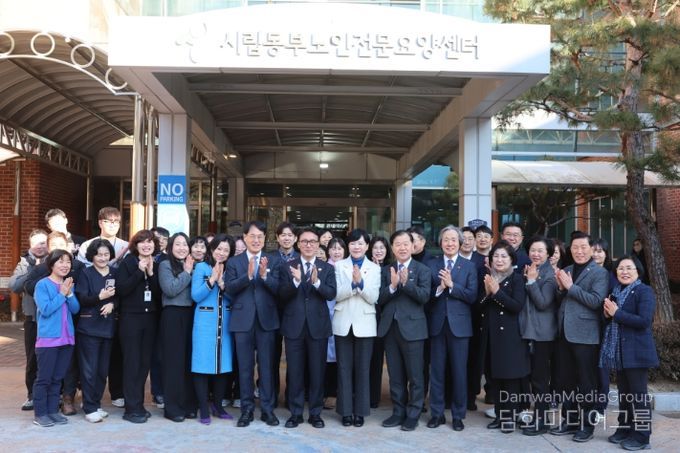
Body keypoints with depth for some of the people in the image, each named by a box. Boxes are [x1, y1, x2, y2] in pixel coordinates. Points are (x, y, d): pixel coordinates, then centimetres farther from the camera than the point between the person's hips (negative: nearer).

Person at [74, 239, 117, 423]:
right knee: (89, 370, -1)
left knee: (103, 369, 8)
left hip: (108, 326, 4)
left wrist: (112, 304, -13)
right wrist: (100, 296, -23)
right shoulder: (86, 273, -1)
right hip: (89, 327, -4)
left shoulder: (114, 273, 8)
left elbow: (120, 296, 7)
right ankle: (89, 408, 8)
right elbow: (81, 300, -10)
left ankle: (96, 404, 21)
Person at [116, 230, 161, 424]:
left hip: (150, 318, 4)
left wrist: (151, 273, -9)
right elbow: (121, 289, -13)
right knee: (132, 363, -2)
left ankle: (138, 404, 18)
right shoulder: (127, 263, -2)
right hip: (131, 318, -4)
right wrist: (140, 271, -16)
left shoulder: (156, 266, 9)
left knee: (145, 363, 7)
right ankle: (131, 408, 3)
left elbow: (160, 293, 1)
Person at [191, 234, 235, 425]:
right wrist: (212, 279, -14)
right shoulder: (201, 267, 0)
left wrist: (222, 283, -12)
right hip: (205, 322, -3)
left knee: (223, 363, 5)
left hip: (225, 322, 3)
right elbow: (195, 296, -7)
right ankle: (203, 409, 6)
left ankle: (218, 405, 19)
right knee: (203, 363, -3)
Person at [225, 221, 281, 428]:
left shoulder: (272, 262, 4)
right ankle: (247, 409, 18)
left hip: (266, 319, 0)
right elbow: (229, 288, -9)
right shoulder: (234, 262, 4)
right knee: (245, 367, 8)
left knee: (266, 366, 6)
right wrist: (248, 275, -23)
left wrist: (265, 275, -23)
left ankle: (267, 409, 16)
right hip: (243, 320, 0)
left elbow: (278, 289, -6)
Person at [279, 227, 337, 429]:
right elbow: (283, 295, -7)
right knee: (295, 372, 7)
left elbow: (331, 294, -9)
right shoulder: (287, 266, 3)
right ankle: (295, 412, 19)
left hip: (318, 326, 0)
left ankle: (315, 413, 19)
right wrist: (296, 280, -25)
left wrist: (316, 282, -26)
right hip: (294, 325, 0)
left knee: (317, 371, 7)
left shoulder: (327, 268, 4)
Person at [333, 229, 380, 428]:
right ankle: (346, 411, 15)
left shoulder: (374, 268, 3)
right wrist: (352, 283, -21)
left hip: (364, 324, 0)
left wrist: (361, 282, -21)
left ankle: (360, 411, 15)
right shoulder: (339, 265, 4)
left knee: (362, 368, 4)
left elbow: (373, 298, -6)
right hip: (343, 323, 1)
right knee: (344, 368, 5)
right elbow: (336, 295, -6)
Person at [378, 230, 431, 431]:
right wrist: (392, 286, -17)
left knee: (415, 375, 3)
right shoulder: (386, 270, 9)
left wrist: (405, 283, -26)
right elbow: (380, 299, 0)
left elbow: (424, 296, -15)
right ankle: (398, 412, 23)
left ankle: (413, 414, 15)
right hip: (390, 327, 4)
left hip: (412, 327, -4)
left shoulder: (422, 270, -2)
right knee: (395, 375, 12)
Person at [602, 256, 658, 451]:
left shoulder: (644, 291, -10)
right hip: (618, 350, 7)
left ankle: (641, 435, 7)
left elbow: (644, 321, -21)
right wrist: (608, 313, -2)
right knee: (623, 392, 15)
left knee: (638, 393, -1)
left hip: (636, 351, -7)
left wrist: (616, 313, -19)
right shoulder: (615, 292, 12)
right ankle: (625, 428, 25)